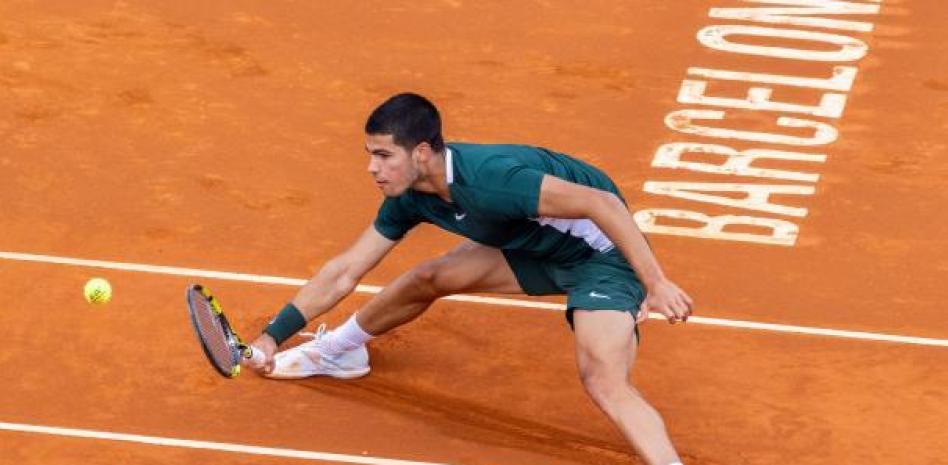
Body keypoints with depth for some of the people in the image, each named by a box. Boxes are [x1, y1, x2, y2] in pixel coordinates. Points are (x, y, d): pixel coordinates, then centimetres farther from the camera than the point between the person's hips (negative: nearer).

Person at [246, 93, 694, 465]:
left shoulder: (489, 178, -37)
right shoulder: (409, 200, -9)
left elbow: (603, 203, -39)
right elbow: (343, 273, 1)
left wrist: (655, 284, -41)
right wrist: (273, 335, -6)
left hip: (602, 251, -8)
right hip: (536, 247, 8)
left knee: (604, 380, -29)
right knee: (427, 279, 11)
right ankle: (337, 350, 39)